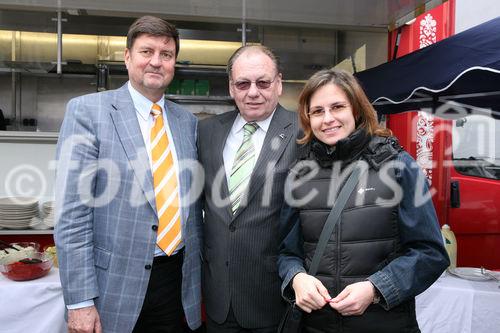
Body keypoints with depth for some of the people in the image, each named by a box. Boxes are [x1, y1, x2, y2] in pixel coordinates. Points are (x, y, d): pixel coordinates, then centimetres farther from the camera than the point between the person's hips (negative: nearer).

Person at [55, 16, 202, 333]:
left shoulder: (188, 121, 6)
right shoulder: (87, 111, -7)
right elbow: (72, 213, -11)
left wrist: (200, 271, 13)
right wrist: (81, 301, -13)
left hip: (179, 283, 4)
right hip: (116, 287, -3)